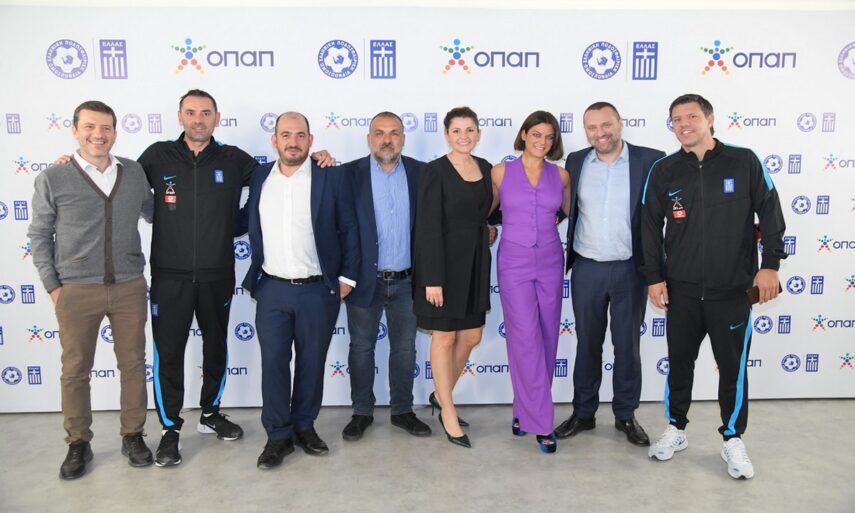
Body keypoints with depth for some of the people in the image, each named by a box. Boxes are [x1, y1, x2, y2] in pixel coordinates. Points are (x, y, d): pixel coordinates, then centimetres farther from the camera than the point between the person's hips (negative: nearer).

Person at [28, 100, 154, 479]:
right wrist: (52, 286, 0)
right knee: (75, 369, 9)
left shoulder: (134, 172, 3)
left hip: (129, 288, 2)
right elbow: (40, 236, 3)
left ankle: (133, 435, 26)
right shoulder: (53, 180, -3)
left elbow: (153, 213, 19)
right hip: (76, 291, -1)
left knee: (133, 363, 10)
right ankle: (78, 443, 26)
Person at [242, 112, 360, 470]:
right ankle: (278, 436, 19)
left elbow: (349, 229, -1)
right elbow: (252, 225, 14)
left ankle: (304, 426, 29)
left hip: (319, 290, -2)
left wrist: (347, 277, -4)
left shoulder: (334, 177, -3)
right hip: (272, 290, 2)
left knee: (312, 363, 10)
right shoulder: (259, 177, 6)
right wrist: (254, 274, 8)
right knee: (273, 363, 5)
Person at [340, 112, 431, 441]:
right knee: (361, 347, 11)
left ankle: (402, 411, 29)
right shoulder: (350, 174, -4)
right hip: (365, 279, -1)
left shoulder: (421, 173, 0)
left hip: (406, 280, 2)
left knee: (405, 348, 13)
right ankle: (362, 412, 27)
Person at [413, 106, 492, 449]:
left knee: (471, 337, 13)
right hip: (445, 262, -6)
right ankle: (448, 412, 23)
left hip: (476, 262, 7)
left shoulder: (484, 168, 8)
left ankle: (441, 395, 35)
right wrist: (433, 279, -20)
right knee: (444, 337, 6)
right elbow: (428, 228, -16)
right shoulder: (435, 171, -12)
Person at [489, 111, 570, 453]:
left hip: (550, 262, 3)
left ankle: (525, 410, 21)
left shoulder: (560, 175, 7)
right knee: (526, 338, -8)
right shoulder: (501, 172, 1)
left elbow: (572, 213, 18)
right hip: (514, 263, -3)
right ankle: (541, 421, 0)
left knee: (547, 338, 5)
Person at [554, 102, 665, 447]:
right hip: (586, 269, 2)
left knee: (628, 344, 10)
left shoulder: (650, 160, -5)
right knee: (587, 344, 12)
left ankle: (626, 415, 27)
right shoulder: (576, 162, 4)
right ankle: (583, 413, 26)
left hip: (630, 269, -2)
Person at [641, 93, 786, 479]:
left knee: (734, 367, 8)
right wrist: (654, 277, 1)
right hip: (682, 290, 2)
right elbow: (650, 226, 4)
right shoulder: (664, 171, 2)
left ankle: (733, 439, 26)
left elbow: (770, 212, 1)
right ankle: (675, 429, 30)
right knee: (679, 363, 13)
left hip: (734, 289, -1)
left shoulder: (744, 162, -2)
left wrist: (770, 264, -5)